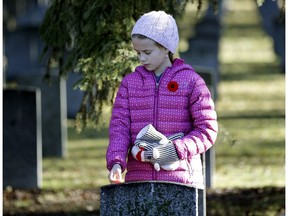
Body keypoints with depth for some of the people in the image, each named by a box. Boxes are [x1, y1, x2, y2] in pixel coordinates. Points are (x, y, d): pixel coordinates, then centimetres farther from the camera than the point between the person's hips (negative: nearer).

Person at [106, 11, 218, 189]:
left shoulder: (191, 81, 2)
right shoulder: (130, 83, 12)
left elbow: (207, 131, -2)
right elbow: (119, 126, 4)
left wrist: (176, 149, -17)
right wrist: (116, 162, -14)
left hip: (181, 180, -3)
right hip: (138, 179, 3)